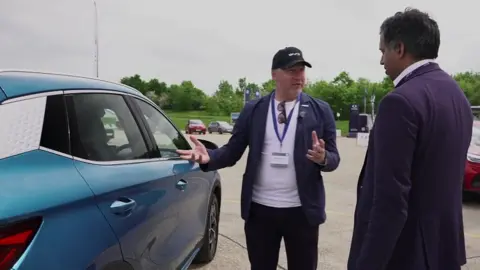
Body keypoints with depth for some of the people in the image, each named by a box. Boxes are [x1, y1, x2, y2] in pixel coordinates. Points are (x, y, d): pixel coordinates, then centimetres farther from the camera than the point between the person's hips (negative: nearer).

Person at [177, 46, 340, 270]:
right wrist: (209, 157, -19)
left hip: (302, 211, 0)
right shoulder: (253, 110, 3)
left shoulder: (320, 110, 0)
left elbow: (334, 158, 1)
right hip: (259, 209, 1)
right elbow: (233, 152, 1)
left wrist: (323, 158, -22)